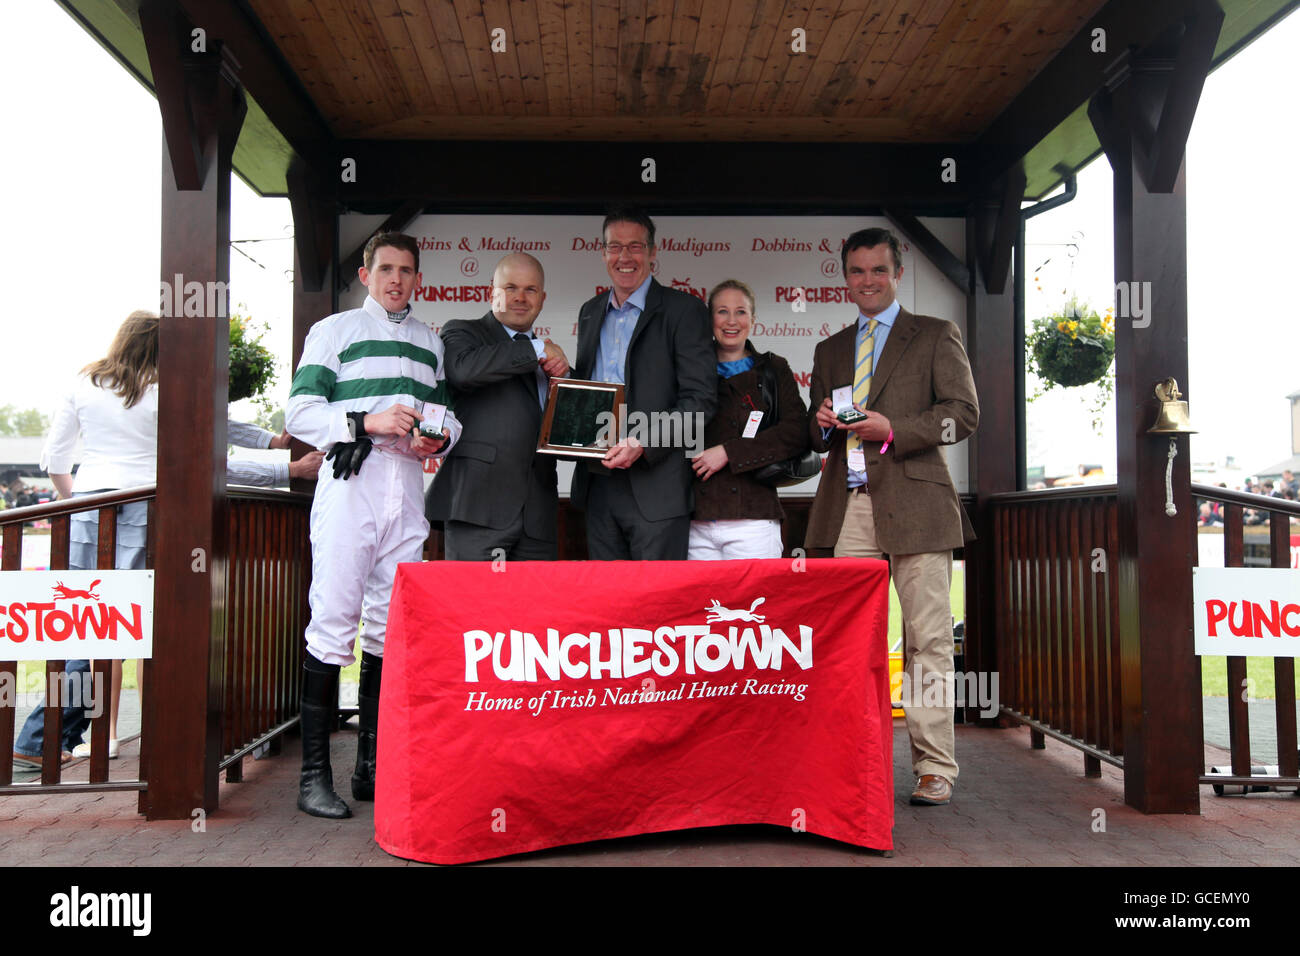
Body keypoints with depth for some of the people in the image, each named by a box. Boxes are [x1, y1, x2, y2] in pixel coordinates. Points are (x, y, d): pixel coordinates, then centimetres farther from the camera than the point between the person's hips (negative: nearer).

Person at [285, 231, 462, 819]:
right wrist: (367, 422, -15)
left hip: (407, 492, 5)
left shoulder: (430, 341, 21)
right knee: (334, 623, -9)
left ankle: (371, 768, 14)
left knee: (390, 627, 5)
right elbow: (300, 412, -1)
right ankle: (314, 774, -2)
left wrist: (441, 437, 1)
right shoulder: (335, 330, 7)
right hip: (349, 485, -4)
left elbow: (446, 411, 24)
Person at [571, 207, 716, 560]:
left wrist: (643, 444, -20)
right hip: (598, 484, 6)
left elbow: (700, 398, -10)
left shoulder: (684, 311, -3)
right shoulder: (590, 312, 17)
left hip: (655, 487, -5)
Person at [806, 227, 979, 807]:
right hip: (847, 507, 4)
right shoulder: (830, 351, 24)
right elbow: (815, 436, 26)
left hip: (912, 501, -3)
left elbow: (964, 412, 0)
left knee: (928, 639, -3)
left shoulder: (936, 336, 11)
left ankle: (934, 768, 4)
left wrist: (893, 429, -12)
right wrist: (823, 424, 3)